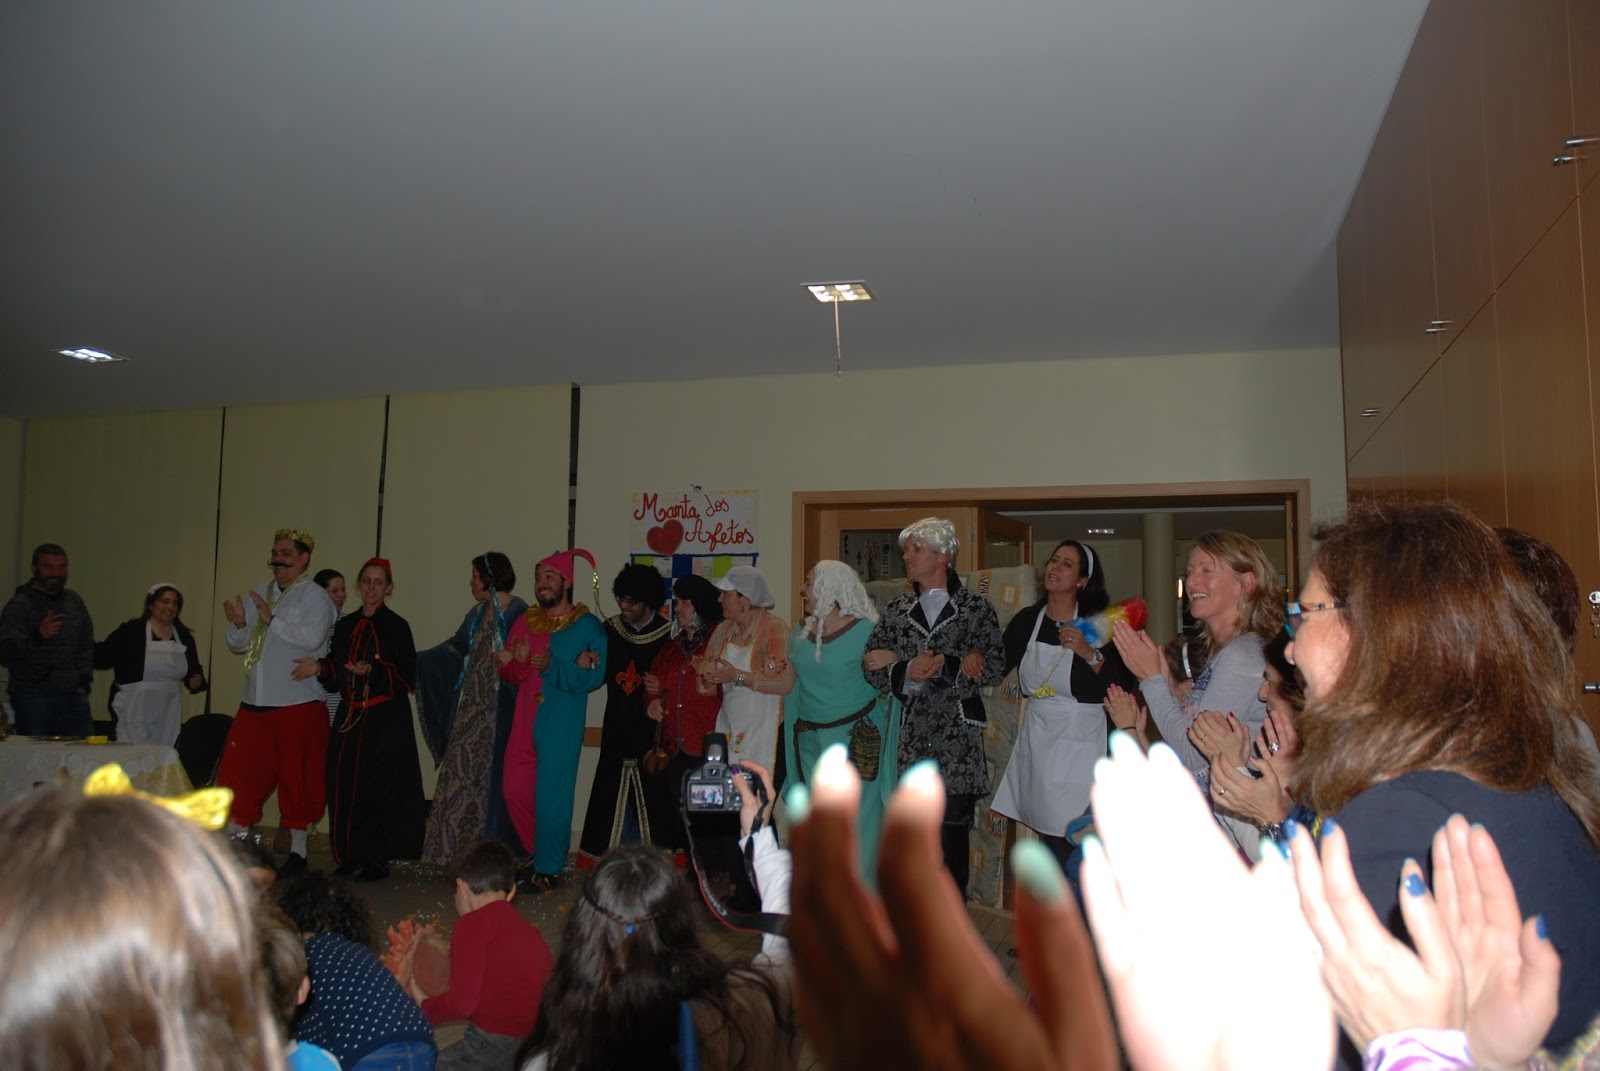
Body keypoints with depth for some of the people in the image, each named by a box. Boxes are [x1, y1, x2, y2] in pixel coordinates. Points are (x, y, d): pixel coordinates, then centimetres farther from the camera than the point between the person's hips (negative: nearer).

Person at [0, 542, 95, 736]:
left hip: (72, 696, 4)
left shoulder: (74, 601, 15)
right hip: (31, 696, -4)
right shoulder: (18, 605, -1)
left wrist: (84, 680, 10)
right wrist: (37, 636, -27)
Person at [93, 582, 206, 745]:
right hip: (135, 713, -4)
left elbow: (194, 671, 19)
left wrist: (196, 681, -2)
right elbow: (101, 658, -4)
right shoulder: (131, 631, -3)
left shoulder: (184, 636, 11)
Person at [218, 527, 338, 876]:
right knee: (238, 772, 4)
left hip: (298, 705, -6)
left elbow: (312, 638, -20)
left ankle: (297, 850, 14)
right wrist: (238, 624, -4)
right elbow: (237, 644, 16)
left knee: (295, 777, 2)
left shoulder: (315, 596, -3)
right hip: (255, 703, 6)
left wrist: (272, 619, -16)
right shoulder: (259, 594, 17)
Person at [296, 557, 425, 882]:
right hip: (350, 717, 5)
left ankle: (378, 858, 4)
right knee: (344, 785, 2)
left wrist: (374, 670, -22)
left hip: (386, 719, -5)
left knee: (378, 787, -4)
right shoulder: (345, 626, 13)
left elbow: (407, 676, -8)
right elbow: (336, 674, 16)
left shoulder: (396, 626, -2)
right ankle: (351, 856, 14)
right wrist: (319, 667, -3)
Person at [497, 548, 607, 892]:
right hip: (525, 722, 5)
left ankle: (548, 869, 12)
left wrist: (552, 668, -21)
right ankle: (542, 853, 27)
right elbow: (508, 674, 7)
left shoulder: (589, 626, -4)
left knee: (551, 797, -3)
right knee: (515, 791, 6)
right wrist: (518, 663, -14)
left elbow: (594, 677, -14)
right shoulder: (524, 623, 12)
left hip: (562, 726, -5)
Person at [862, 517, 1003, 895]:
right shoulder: (896, 610, 12)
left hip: (958, 740, -3)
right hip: (911, 737, 3)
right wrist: (907, 672, -14)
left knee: (953, 832, -1)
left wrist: (940, 664, -14)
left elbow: (995, 667, -7)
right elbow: (872, 668, 5)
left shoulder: (976, 608, 2)